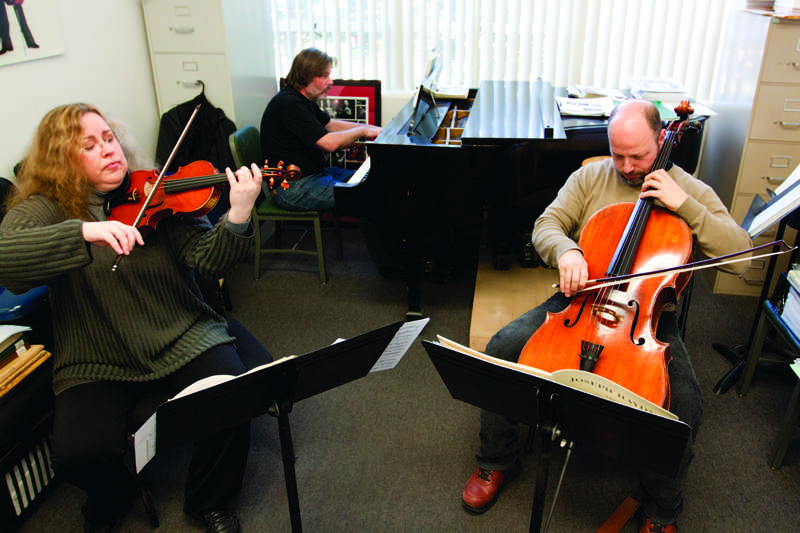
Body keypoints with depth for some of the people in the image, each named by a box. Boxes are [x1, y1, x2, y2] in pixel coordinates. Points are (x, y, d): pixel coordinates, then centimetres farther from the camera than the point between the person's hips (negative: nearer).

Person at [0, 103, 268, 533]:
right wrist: (85, 231, -37)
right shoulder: (43, 210, -1)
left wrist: (238, 215, -30)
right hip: (96, 364, 0)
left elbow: (207, 261, -11)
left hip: (183, 340, 1)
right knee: (79, 455, -22)